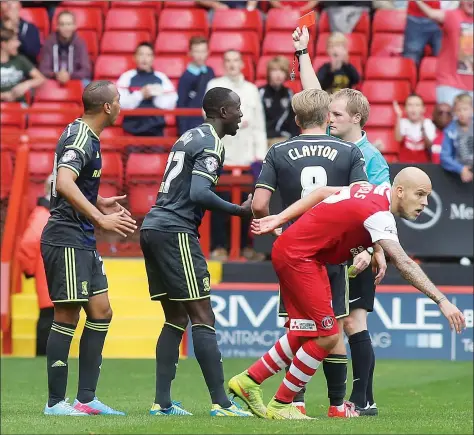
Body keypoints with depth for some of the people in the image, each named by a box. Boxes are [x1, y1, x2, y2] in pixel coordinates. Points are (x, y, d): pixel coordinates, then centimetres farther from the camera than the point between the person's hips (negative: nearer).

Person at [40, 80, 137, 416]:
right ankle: (55, 402, -2)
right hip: (66, 240, -10)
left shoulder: (86, 136, 15)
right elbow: (64, 184, -31)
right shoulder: (80, 139, -16)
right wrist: (100, 219, -32)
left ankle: (86, 399, 12)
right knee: (68, 317, -7)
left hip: (83, 242, 10)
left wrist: (98, 204, 16)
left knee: (101, 313, 9)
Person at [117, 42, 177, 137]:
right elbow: (121, 102, -8)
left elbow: (170, 104, 3)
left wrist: (155, 96, -13)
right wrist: (140, 94, -18)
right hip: (133, 129, -2)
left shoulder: (161, 78, 8)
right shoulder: (127, 77, 2)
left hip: (156, 130, 2)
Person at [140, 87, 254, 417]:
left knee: (176, 318, 12)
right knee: (202, 318, -9)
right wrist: (239, 211, -16)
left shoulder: (189, 137, 20)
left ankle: (162, 403, 8)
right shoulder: (211, 145, -9)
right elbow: (199, 193, -22)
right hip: (175, 232, -9)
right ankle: (221, 403, -11)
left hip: (152, 228, 9)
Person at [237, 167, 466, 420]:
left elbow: (322, 192, 11)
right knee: (326, 335, -7)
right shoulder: (379, 215, -24)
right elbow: (403, 264, -33)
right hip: (297, 255, -10)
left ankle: (250, 380, 23)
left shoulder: (375, 191, 3)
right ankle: (280, 405, 3)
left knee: (304, 334, 13)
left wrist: (279, 220, 14)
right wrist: (441, 300, -36)